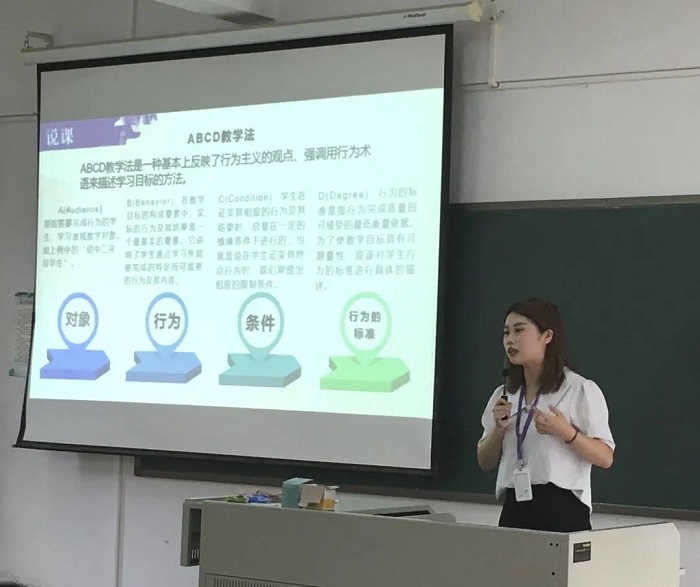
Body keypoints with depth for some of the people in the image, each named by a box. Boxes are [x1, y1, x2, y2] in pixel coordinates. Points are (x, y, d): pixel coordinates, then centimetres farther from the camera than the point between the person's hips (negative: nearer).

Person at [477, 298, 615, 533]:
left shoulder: (581, 390, -3)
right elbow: (485, 463, 13)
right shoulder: (503, 395, 11)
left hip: (562, 509, -4)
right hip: (514, 509, 5)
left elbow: (605, 458, -5)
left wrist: (566, 433, -20)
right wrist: (498, 429, -5)